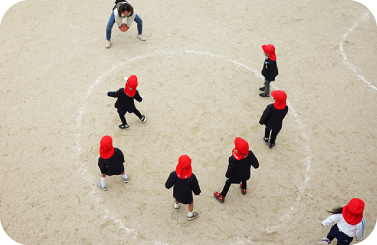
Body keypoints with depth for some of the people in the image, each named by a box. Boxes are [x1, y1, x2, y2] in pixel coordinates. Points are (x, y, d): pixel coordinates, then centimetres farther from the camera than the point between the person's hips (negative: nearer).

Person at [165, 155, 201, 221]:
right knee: (191, 202, 29)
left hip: (177, 192, 2)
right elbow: (195, 186, -17)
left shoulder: (174, 174, -33)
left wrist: (167, 186, 8)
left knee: (177, 198, 37)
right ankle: (190, 215, 50)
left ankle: (176, 205, 68)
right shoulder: (192, 177, -36)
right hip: (187, 194, -2)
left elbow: (168, 185, -17)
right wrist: (197, 192, 5)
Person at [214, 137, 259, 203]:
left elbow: (230, 169, -24)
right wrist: (256, 166, 10)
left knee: (228, 183, 25)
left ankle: (221, 197, 43)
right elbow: (256, 164, -15)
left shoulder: (233, 159, -41)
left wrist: (227, 176, -4)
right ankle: (244, 189, 66)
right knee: (244, 180, 38)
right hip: (246, 175, 3)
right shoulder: (250, 154, -31)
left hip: (235, 176, -3)